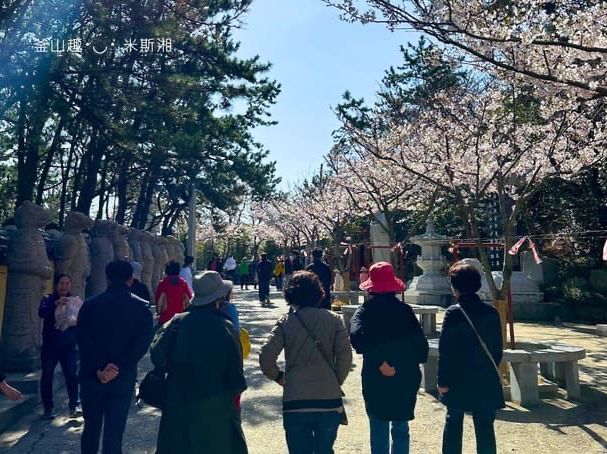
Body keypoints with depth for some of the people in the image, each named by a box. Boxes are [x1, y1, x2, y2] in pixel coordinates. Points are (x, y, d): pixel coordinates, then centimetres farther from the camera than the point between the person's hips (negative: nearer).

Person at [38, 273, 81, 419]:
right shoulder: (48, 299, 1)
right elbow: (41, 312, -19)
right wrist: (56, 304, -36)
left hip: (69, 346, 1)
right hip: (50, 345, 0)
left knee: (72, 375, -4)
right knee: (47, 376, 4)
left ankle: (74, 405, 0)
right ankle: (48, 407, 15)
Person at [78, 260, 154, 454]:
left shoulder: (90, 304, -1)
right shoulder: (141, 308, -4)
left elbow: (83, 341, -9)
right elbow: (142, 343, -13)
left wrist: (98, 369, -12)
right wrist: (118, 367, -14)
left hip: (92, 378, 2)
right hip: (123, 380, -1)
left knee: (91, 428, 20)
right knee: (114, 434, 6)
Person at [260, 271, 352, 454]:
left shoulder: (285, 322, -3)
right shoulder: (333, 320, -1)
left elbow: (265, 358, -11)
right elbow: (345, 357, -7)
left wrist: (278, 376, 7)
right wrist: (336, 382, 8)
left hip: (295, 404, -1)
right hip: (329, 400, 1)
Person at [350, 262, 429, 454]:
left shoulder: (365, 311, -5)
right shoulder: (405, 310, 0)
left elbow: (357, 337, -23)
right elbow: (421, 343, -3)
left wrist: (379, 362, -18)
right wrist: (411, 362, 11)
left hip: (375, 381, -2)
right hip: (406, 379, 2)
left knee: (379, 433, 11)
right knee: (401, 429, 18)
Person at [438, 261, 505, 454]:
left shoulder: (454, 313, -14)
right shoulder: (491, 312, -3)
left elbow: (445, 351, -13)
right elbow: (498, 348, 5)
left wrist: (443, 381, -6)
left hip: (458, 380, -3)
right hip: (486, 380, 3)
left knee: (453, 422, 14)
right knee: (485, 425, 11)